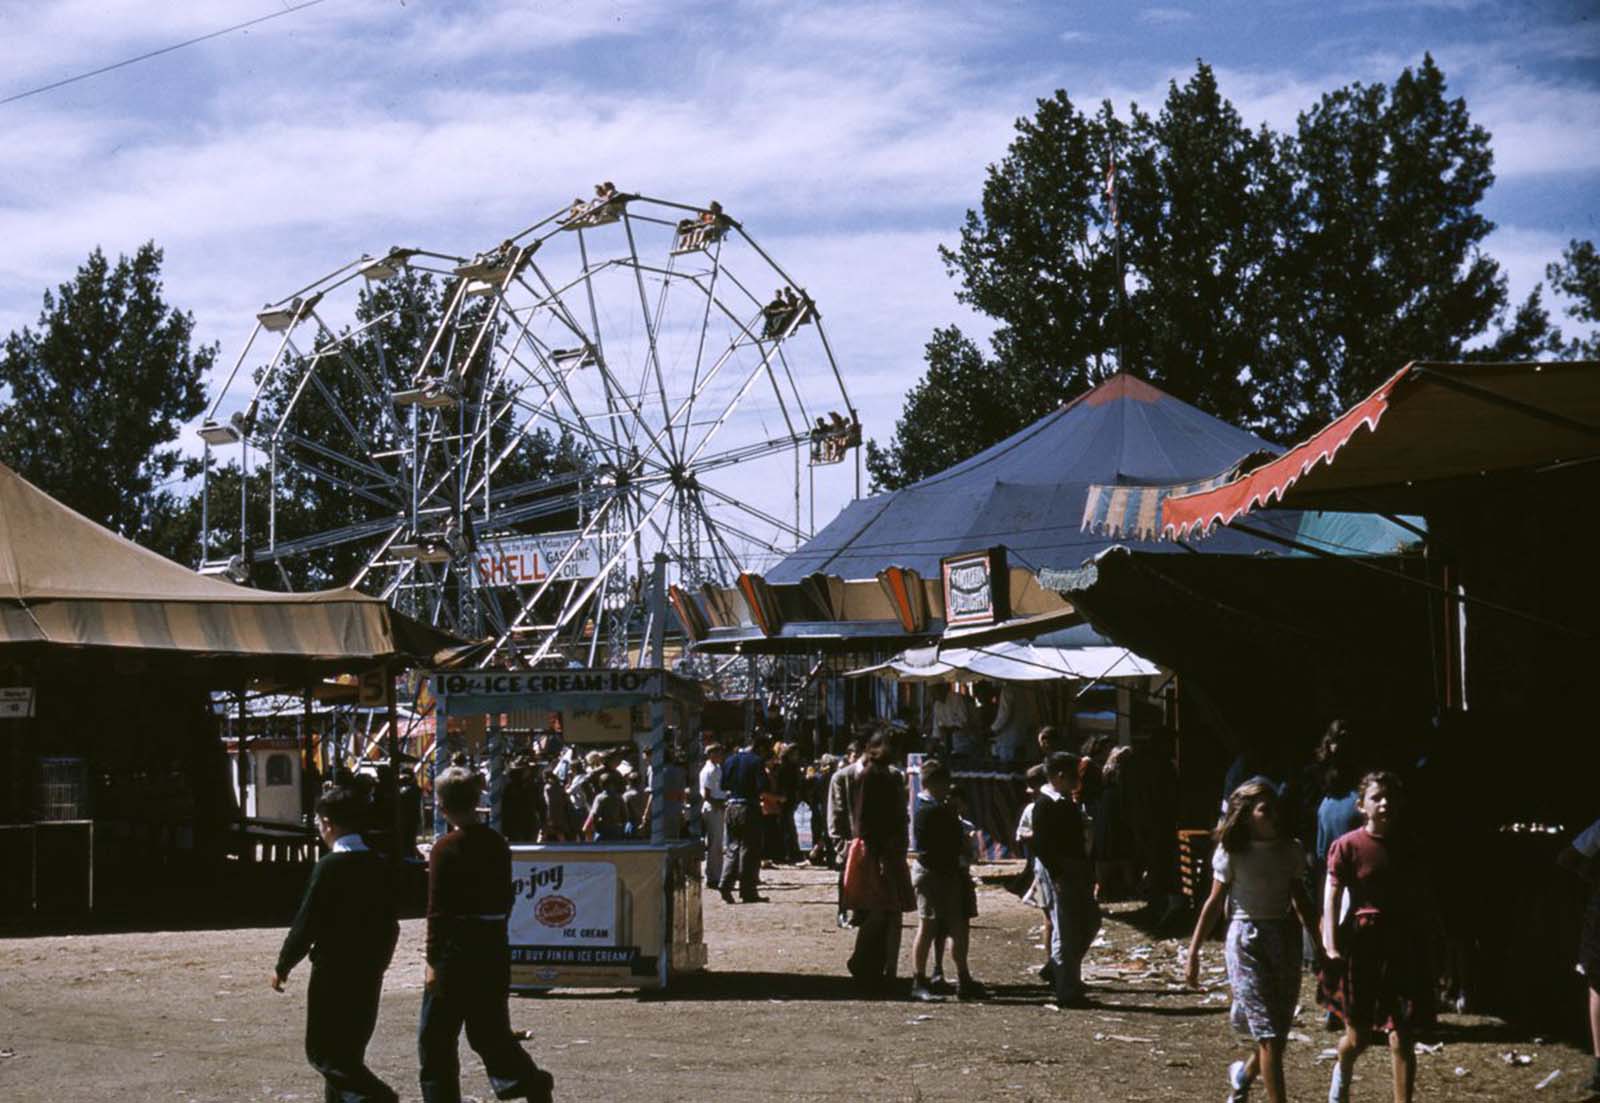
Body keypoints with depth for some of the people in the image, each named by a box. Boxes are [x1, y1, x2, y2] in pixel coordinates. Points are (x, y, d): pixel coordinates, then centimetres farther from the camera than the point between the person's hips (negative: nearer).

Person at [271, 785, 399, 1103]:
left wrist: (283, 966, -3)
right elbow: (389, 924, 12)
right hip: (369, 975, 7)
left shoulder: (330, 866, -16)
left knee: (322, 1051, -2)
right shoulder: (377, 865, 5)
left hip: (333, 973, -7)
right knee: (348, 1050, 15)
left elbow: (307, 925, -14)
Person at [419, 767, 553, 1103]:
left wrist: (433, 960, -10)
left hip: (456, 949, -6)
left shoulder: (446, 848, -13)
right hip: (494, 948, 6)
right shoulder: (498, 843, 5)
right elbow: (505, 898, 11)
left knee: (436, 1037, 5)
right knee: (489, 1028, 19)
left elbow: (437, 908, -13)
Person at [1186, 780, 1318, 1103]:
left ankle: (1244, 1073, 39)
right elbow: (1215, 904, -2)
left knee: (1281, 1029, 9)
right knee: (1268, 1033, -7)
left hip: (1285, 937, 5)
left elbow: (1301, 901, 13)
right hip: (1247, 940, -5)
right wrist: (1193, 952, -2)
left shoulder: (1291, 851, 4)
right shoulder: (1231, 853, -7)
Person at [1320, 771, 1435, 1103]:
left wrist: (1422, 946, 12)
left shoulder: (1406, 848, 4)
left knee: (1402, 1040, -3)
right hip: (1361, 944, -2)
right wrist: (1331, 947, -19)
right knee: (1358, 1037, 14)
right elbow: (1332, 898, -10)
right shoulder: (1347, 846, -7)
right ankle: (1341, 1075, 46)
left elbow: (1417, 901, 12)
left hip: (1404, 947, 2)